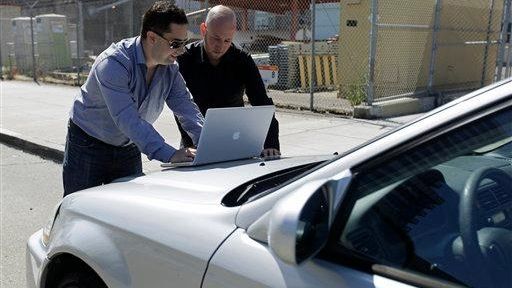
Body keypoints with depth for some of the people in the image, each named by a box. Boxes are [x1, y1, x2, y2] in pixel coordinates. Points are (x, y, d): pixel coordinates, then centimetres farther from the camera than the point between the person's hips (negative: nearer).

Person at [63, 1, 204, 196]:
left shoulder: (170, 68, -8)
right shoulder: (113, 63, -30)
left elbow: (186, 107, -12)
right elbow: (128, 119, -40)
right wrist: (169, 154, -48)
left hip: (128, 149, 6)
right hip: (88, 146, -6)